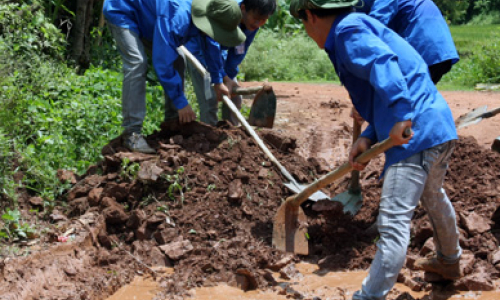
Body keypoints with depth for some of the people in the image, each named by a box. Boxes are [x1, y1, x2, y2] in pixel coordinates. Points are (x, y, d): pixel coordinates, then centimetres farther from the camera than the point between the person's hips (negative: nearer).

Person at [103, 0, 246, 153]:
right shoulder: (176, 21, -41)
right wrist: (181, 102, -30)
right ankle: (131, 132, -25)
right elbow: (162, 64, -37)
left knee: (176, 60, 1)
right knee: (137, 63, -27)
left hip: (144, 17, 9)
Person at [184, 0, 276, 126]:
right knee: (209, 100, -17)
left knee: (235, 96, 6)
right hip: (198, 49, -7)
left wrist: (228, 78, -16)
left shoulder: (253, 23, -17)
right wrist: (218, 82, -38)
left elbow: (238, 53, -10)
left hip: (219, 51, 7)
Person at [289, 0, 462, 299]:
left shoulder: (348, 30, -9)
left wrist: (401, 117, -37)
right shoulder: (360, 26, 21)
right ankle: (449, 261, 56)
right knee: (433, 197, 34)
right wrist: (369, 137, 7)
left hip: (416, 133, -11)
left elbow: (382, 63, -29)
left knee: (394, 223, -10)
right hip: (439, 127, 11)